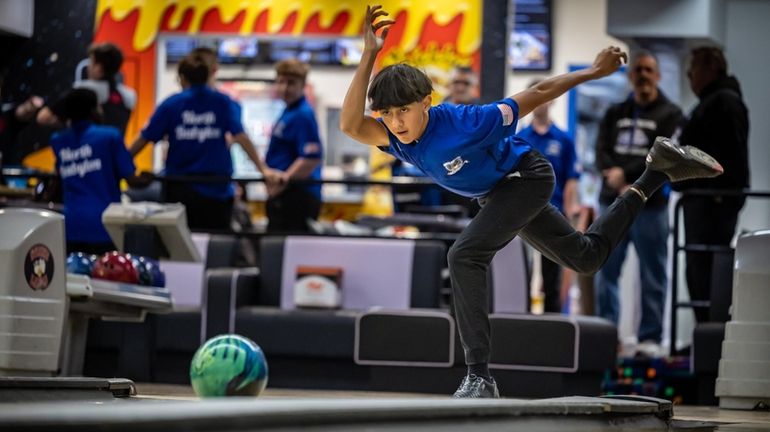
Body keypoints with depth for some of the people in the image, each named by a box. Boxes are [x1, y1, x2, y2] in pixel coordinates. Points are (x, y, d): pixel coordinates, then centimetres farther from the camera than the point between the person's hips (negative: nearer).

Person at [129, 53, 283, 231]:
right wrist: (264, 169, -9)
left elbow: (144, 139, 0)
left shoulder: (170, 104, -1)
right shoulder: (222, 102, -1)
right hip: (217, 190, 0)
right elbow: (241, 137, -9)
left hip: (180, 190, 0)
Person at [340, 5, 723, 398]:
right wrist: (369, 56, -46)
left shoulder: (464, 123, -35)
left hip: (527, 178, -8)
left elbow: (536, 94, -25)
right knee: (586, 256, 24)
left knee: (464, 255, -28)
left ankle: (479, 378, -27)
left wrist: (595, 71, -16)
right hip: (497, 195, 8)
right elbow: (350, 124, -39)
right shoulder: (394, 137, -19)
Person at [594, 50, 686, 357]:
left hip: (650, 205, -4)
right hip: (611, 203, 4)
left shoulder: (670, 115, 5)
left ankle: (649, 338, 0)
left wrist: (625, 176, -15)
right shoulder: (615, 114, 17)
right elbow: (601, 151, 5)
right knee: (605, 272, 3)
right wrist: (618, 183, -14)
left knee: (652, 275, -3)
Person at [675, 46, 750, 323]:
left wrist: (723, 191, -24)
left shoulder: (725, 101, -9)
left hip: (714, 198, -11)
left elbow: (732, 151, -19)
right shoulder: (711, 101, 24)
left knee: (703, 268, -14)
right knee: (698, 268, 11)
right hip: (702, 197, 11)